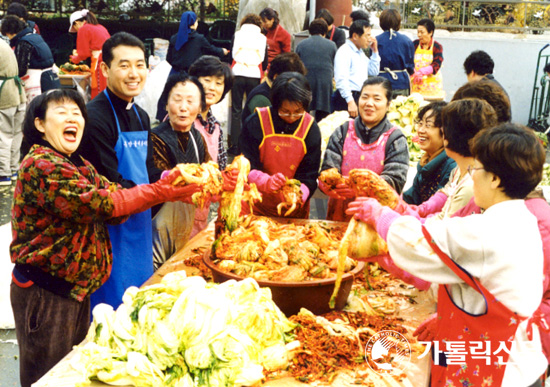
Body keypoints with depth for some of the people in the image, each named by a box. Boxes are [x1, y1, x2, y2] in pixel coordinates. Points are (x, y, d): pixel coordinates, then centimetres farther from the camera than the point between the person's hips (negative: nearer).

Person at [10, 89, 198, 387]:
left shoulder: (79, 165, 12)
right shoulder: (41, 166, -19)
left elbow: (114, 196, -1)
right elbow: (97, 204, -25)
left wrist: (167, 187, -16)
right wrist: (160, 192, -22)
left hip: (77, 288, 9)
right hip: (44, 294, -9)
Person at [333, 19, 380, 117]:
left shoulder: (361, 52, 19)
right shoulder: (344, 51, -10)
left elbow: (374, 72, 23)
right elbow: (341, 80, -20)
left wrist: (375, 51, 14)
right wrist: (350, 102, -27)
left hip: (360, 98, 9)